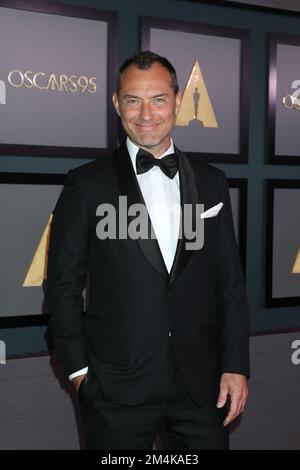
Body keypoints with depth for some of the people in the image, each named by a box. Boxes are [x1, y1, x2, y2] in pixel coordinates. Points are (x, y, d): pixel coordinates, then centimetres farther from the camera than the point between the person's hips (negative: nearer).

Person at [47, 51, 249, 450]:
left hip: (201, 383, 3)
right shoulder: (87, 185, -3)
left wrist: (236, 365, 2)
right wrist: (78, 369, -3)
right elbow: (64, 284, 0)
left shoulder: (211, 182, 6)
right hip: (117, 386, -2)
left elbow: (230, 282, 6)